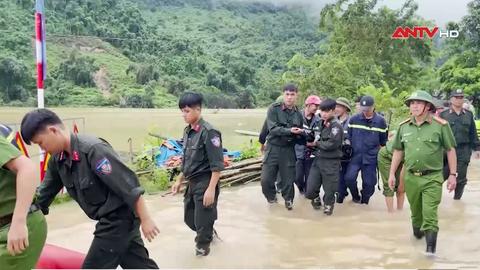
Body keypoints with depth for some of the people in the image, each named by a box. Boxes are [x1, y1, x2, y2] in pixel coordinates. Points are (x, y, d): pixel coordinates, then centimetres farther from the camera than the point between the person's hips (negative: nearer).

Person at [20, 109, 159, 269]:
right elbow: (45, 193, 13)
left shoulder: (93, 149, -25)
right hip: (108, 219, 8)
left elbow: (129, 186, -24)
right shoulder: (57, 159, 2)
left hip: (120, 217, -8)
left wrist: (145, 219, -20)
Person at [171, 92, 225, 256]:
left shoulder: (208, 132, -18)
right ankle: (207, 235, 42)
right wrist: (179, 181, 19)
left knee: (202, 220, 4)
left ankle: (202, 246, 28)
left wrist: (211, 189, -22)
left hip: (205, 183, -8)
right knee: (189, 218, 17)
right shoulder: (187, 131, 7)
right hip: (192, 183, 8)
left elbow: (217, 165, -19)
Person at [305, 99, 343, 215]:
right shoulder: (320, 123, 10)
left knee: (329, 190, 5)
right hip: (318, 159, 6)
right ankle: (316, 200, 33)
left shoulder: (336, 126, -12)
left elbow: (331, 145, -21)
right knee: (310, 190, 5)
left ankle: (328, 206, 28)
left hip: (331, 162, -6)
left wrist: (317, 143, -8)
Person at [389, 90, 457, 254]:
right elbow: (398, 151, 13)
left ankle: (431, 247, -4)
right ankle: (417, 232, 41)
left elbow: (450, 150, -1)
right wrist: (392, 174, 11)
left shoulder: (440, 125, -6)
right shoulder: (404, 127, 5)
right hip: (411, 177, 4)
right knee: (415, 211, 18)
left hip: (432, 178, -4)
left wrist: (453, 175, -2)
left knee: (430, 214, -8)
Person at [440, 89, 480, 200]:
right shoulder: (443, 115, 2)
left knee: (461, 178, 5)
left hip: (464, 152, 2)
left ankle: (457, 198, 19)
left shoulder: (469, 115, 10)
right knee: (442, 175, 0)